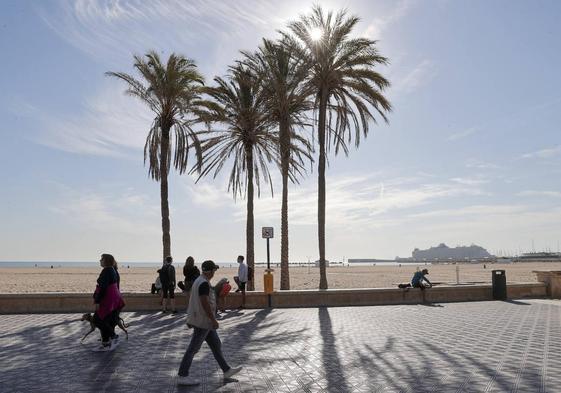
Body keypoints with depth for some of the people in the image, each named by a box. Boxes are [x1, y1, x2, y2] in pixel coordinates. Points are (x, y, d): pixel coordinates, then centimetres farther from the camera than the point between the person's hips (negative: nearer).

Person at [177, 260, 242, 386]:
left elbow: (195, 300, 17)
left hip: (204, 321, 10)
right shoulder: (204, 283, -21)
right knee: (193, 349, -1)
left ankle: (227, 370, 23)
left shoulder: (199, 280, 11)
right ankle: (182, 376, 8)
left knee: (216, 345, 15)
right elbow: (205, 303, -26)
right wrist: (213, 320, -21)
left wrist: (191, 319, 22)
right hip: (203, 321, -10)